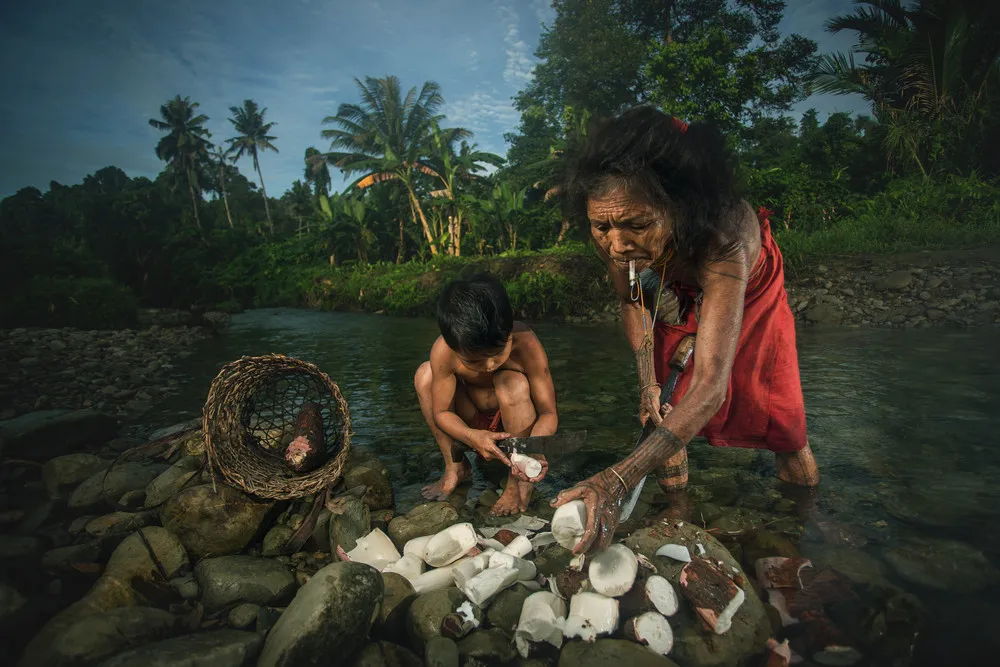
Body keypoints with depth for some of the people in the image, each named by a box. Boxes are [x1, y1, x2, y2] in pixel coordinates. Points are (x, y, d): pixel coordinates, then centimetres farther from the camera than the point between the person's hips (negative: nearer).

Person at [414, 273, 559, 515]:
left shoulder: (526, 344, -31)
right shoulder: (443, 351, -27)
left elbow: (549, 413, -24)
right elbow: (440, 412, -16)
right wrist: (472, 437, -37)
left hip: (517, 425, -2)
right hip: (476, 429, 3)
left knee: (512, 382, -34)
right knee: (425, 375, -17)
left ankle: (519, 481, -14)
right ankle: (455, 467, -1)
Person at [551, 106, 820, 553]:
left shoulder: (722, 232, -49)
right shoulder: (613, 236, -34)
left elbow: (710, 384, -55)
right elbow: (631, 302, -10)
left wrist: (617, 481, -64)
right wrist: (649, 383, -18)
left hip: (745, 290, -3)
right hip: (675, 298, 3)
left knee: (775, 409, 2)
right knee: (664, 407, -2)